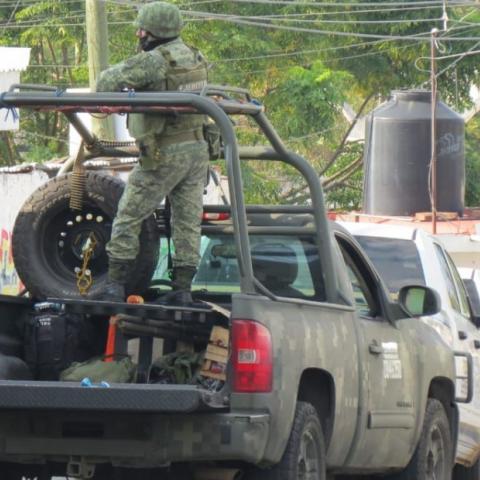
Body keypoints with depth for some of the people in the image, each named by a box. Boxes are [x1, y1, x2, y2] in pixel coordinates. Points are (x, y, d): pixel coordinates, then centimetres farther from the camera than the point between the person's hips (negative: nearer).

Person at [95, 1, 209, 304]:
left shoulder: (154, 62, -17)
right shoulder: (196, 58, 6)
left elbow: (110, 82, -22)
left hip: (164, 154, -7)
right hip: (198, 148, 7)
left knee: (129, 218, 3)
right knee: (188, 222, 11)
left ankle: (115, 285, 3)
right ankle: (183, 289, 11)